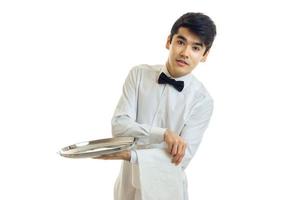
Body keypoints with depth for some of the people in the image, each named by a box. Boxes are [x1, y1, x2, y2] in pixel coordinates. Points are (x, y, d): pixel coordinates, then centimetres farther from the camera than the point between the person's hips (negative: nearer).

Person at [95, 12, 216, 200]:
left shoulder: (203, 100, -13)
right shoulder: (139, 74, -6)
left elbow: (181, 158, -18)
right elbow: (119, 125, -13)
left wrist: (129, 154, -30)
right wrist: (163, 134, -26)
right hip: (128, 184, 2)